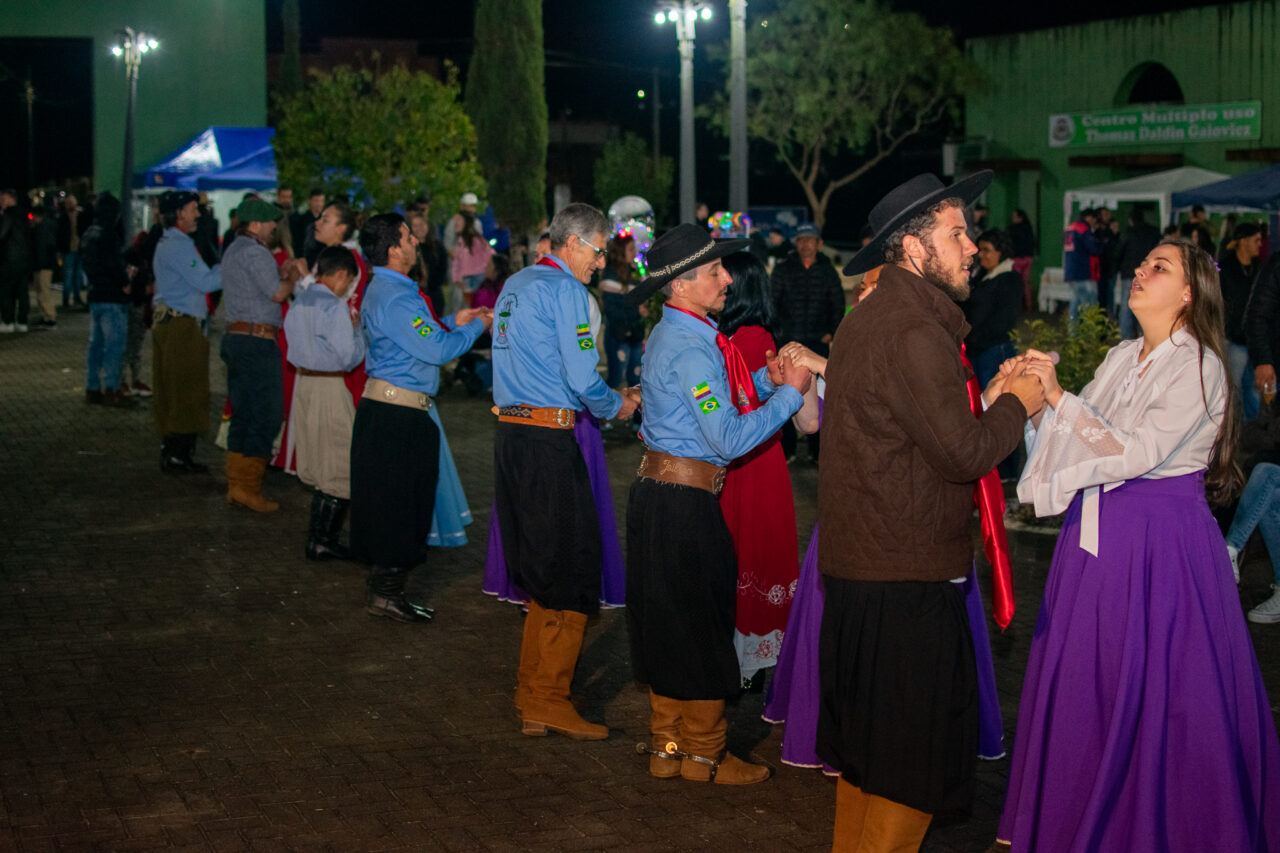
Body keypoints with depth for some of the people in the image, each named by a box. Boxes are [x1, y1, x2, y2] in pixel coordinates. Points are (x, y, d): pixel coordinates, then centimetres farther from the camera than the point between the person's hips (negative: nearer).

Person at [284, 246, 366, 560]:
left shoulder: (299, 303, 9)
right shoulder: (334, 307, -16)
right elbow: (349, 356, -18)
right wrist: (357, 329, 0)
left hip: (303, 381, 9)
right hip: (329, 389, -8)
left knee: (319, 466, 17)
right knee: (340, 467, 1)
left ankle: (318, 537, 21)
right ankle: (321, 542, 2)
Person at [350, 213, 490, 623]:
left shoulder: (383, 290, 16)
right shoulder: (395, 298, -19)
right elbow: (437, 350, -20)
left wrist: (452, 322, 19)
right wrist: (475, 327, -5)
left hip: (387, 408, 11)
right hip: (398, 415, -11)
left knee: (398, 503, 15)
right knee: (398, 502, -4)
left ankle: (385, 588, 21)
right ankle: (386, 593, 3)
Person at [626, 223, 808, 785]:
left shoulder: (668, 335, 13)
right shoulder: (692, 349, -19)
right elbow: (730, 438, -22)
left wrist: (765, 380, 10)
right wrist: (789, 394, -13)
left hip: (657, 492, 10)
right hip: (687, 502, -10)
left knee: (670, 623, 16)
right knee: (702, 626, 2)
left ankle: (667, 745, 24)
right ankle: (703, 753, 13)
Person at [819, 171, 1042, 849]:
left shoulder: (867, 318, 15)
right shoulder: (914, 330, -18)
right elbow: (962, 452, -20)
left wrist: (989, 397, 13)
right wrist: (1015, 404, -4)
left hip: (855, 565, 10)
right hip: (907, 577, -10)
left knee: (866, 743, 20)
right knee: (913, 760, 0)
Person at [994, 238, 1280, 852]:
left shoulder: (1198, 367, -11)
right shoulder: (1122, 358, 11)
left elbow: (1137, 453, -20)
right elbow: (1079, 442, 9)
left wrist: (1059, 395, -22)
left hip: (1162, 541, -7)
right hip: (1099, 533, 7)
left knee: (1152, 692, -1)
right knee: (1085, 681, 11)